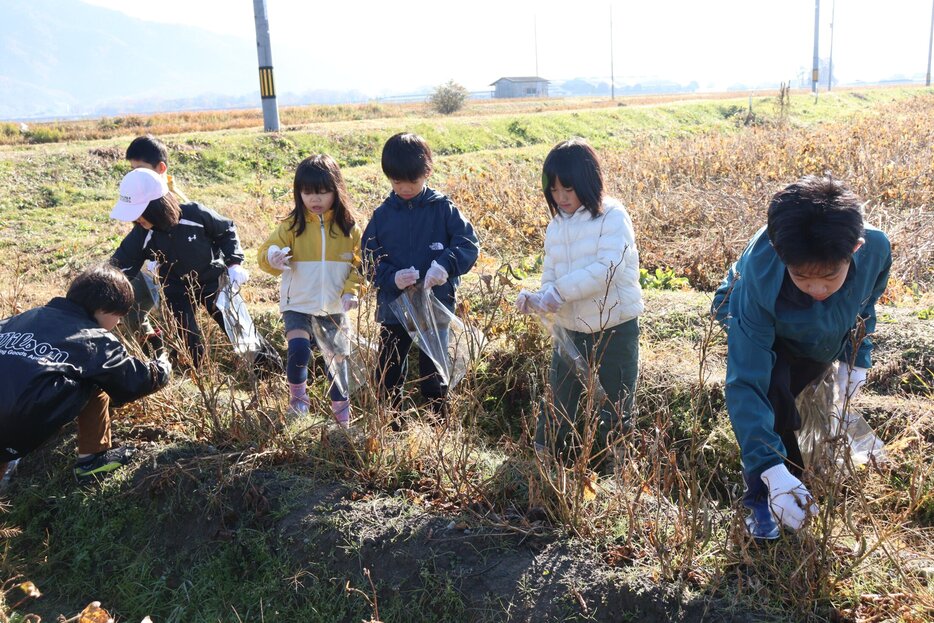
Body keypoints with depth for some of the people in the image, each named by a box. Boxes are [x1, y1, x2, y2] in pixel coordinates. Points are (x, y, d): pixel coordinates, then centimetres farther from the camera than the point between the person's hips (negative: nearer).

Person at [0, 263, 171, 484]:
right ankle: (92, 459, 18)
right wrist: (162, 368, 34)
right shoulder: (94, 339, 5)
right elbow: (134, 379, 14)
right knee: (95, 381, 11)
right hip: (25, 427, -6)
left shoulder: (24, 318, 21)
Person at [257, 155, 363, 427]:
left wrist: (352, 291, -16)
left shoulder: (349, 228, -3)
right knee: (299, 351, -20)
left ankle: (341, 409, 32)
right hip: (298, 306, -1)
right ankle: (297, 393, 10)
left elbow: (360, 265, 0)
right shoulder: (292, 226, -6)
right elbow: (267, 250, -10)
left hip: (334, 309, 2)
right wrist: (272, 259, -33)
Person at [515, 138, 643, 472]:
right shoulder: (556, 226, 8)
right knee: (559, 414, 11)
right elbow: (550, 278, 7)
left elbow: (608, 269, -22)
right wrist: (538, 299, -14)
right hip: (570, 332, 5)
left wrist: (560, 290, -23)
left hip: (615, 330, -5)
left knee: (610, 415, 7)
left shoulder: (612, 216, -11)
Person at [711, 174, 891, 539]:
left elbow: (866, 303, -7)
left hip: (823, 340, 4)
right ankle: (761, 500, -5)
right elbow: (746, 383, -45)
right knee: (771, 400, -26)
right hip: (763, 331, -4)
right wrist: (771, 468, -51)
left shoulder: (876, 249, -35)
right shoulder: (757, 283, -46)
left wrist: (858, 357, -4)